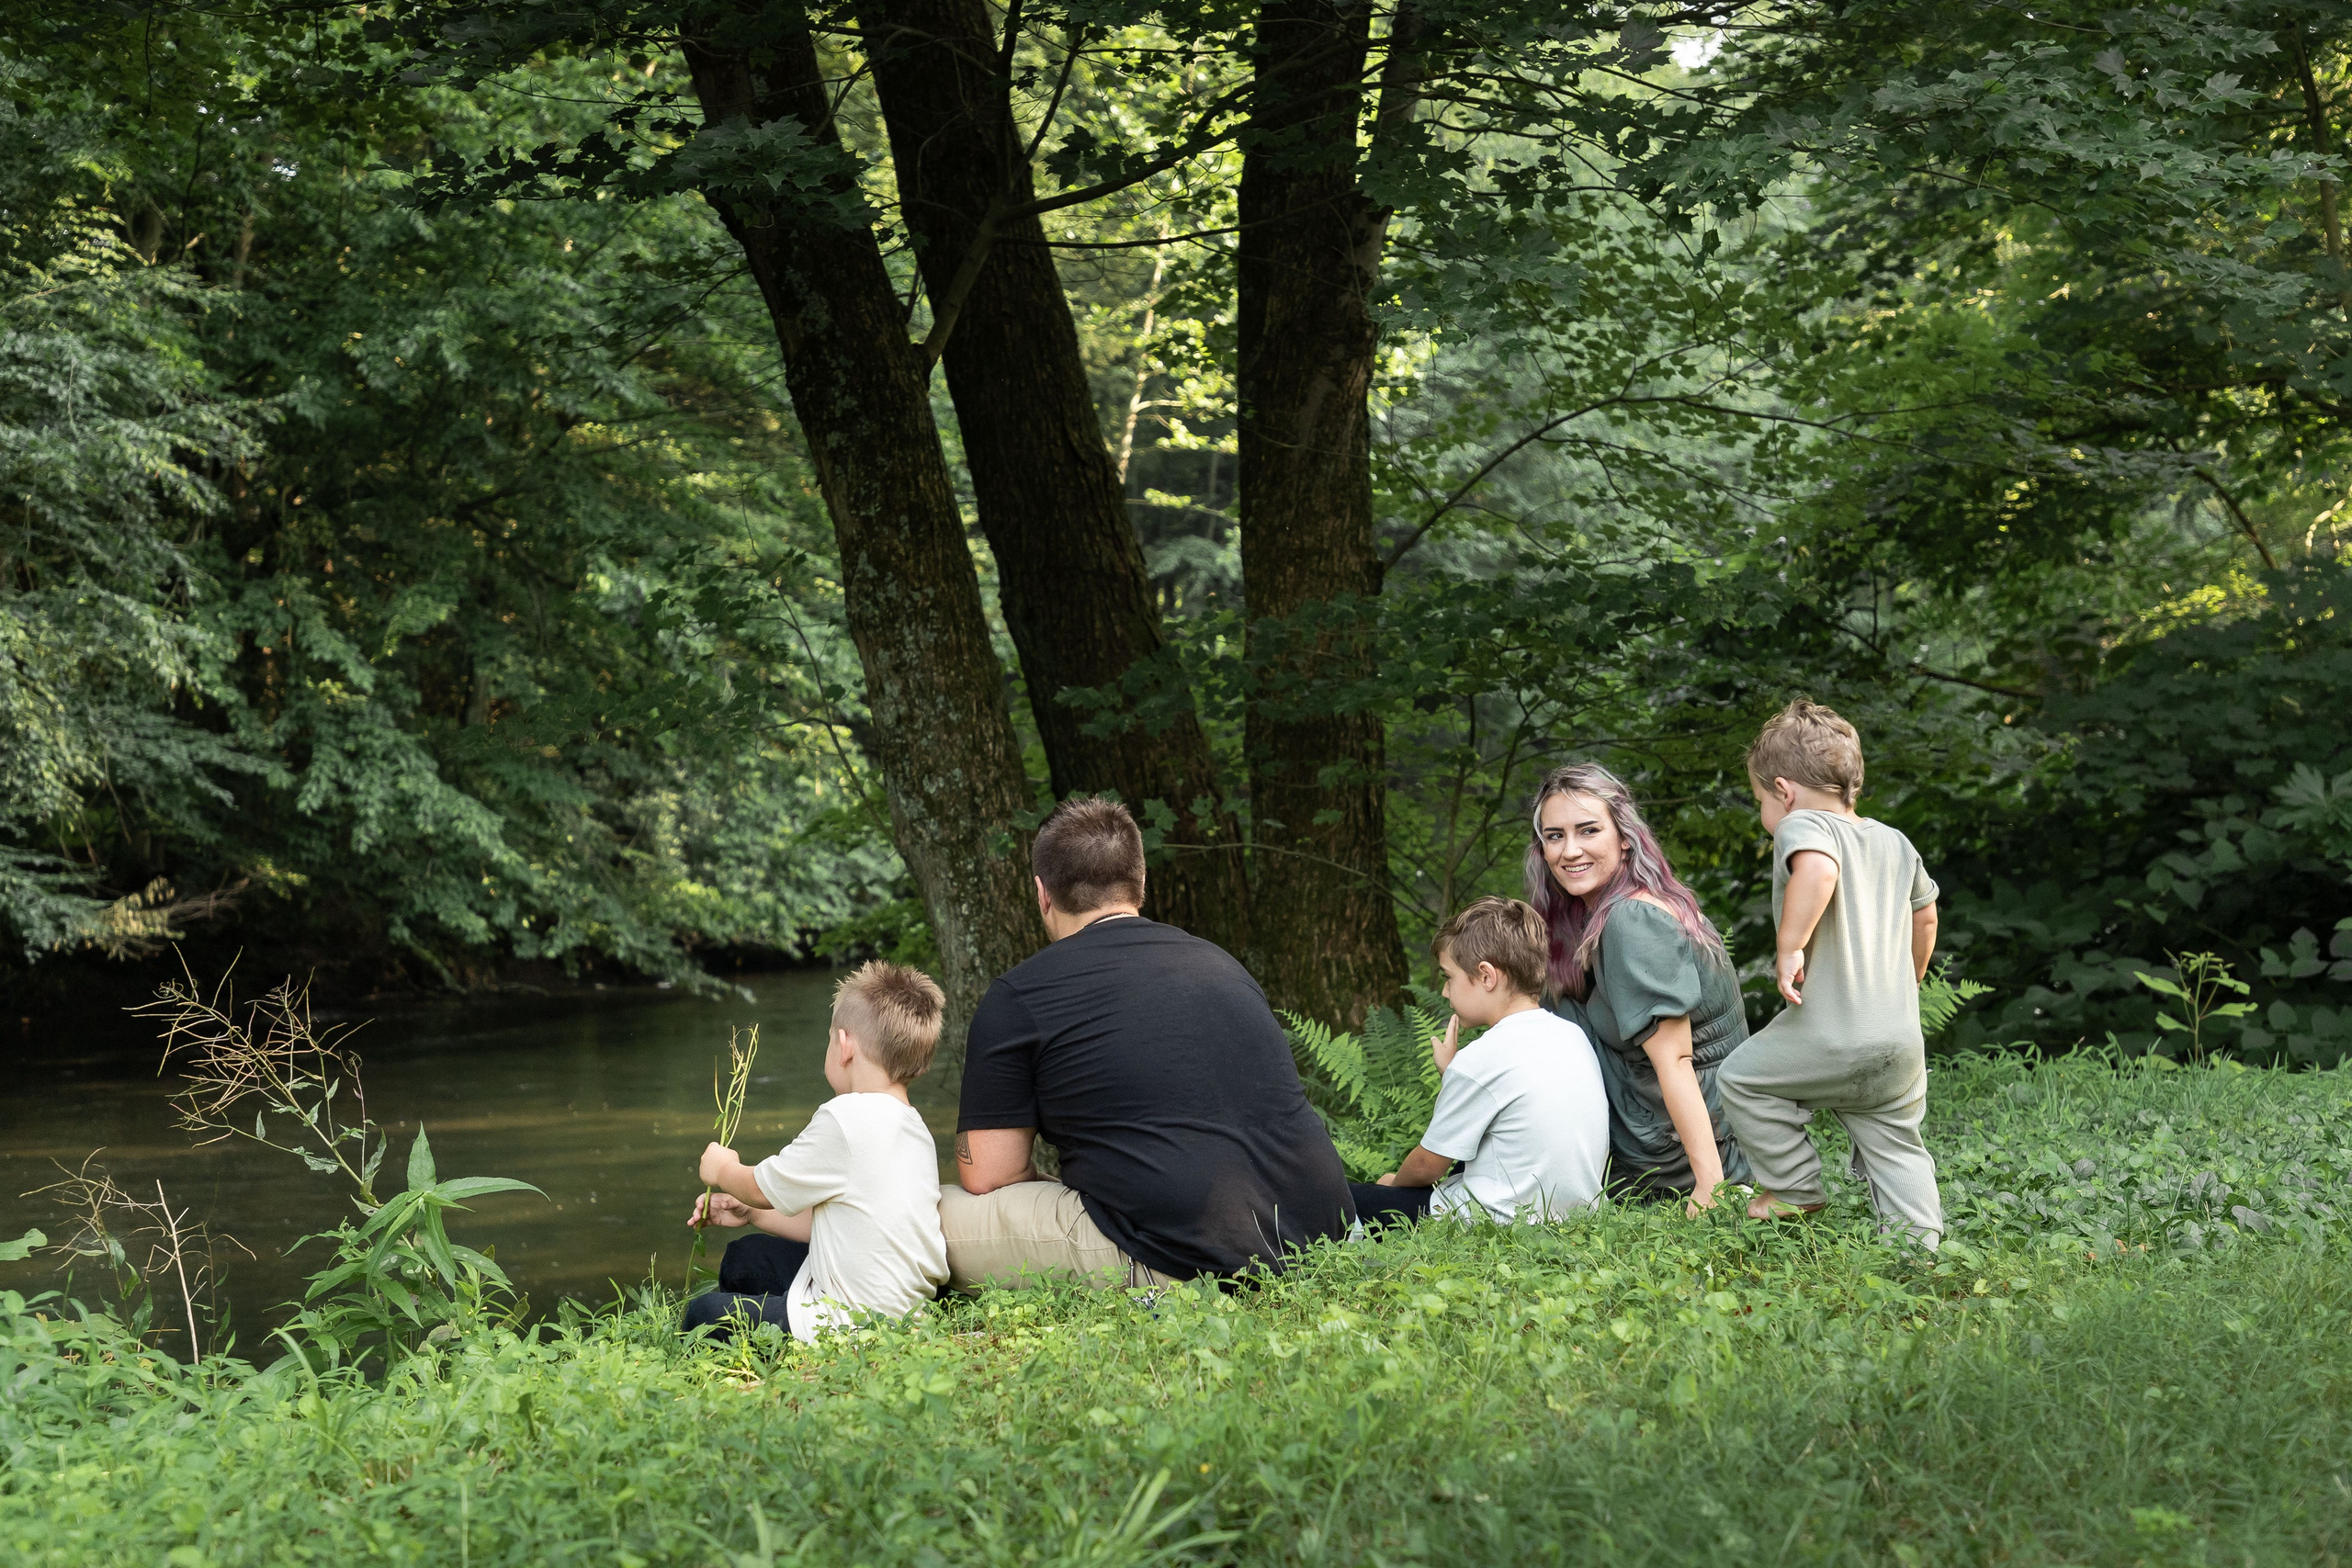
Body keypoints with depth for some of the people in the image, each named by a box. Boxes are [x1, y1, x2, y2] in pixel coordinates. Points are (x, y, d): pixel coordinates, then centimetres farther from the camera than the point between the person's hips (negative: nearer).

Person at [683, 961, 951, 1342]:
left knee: (702, 1314, 1)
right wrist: (752, 1213, 21)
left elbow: (765, 1188, -7)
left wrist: (723, 1171, 16)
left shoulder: (845, 1118, -20)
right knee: (742, 1258, 27)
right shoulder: (915, 1129, 9)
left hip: (852, 1321, -10)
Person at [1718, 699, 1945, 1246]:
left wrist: (1790, 947, -27)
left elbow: (1818, 868, -31)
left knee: (1743, 1079, 14)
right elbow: (1925, 916, 29)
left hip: (1829, 1035, -7)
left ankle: (1795, 1190, 19)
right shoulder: (1895, 842, 17)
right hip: (1903, 1042, 7)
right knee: (1896, 1147, 16)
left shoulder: (1802, 826, -7)